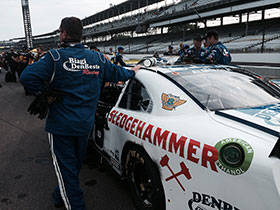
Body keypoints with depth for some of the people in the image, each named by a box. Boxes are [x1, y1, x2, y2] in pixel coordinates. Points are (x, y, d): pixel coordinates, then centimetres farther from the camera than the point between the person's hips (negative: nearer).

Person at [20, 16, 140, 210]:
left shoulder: (56, 57, -14)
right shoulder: (97, 58, 1)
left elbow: (27, 77, -23)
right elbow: (116, 73, 14)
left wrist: (44, 93, -9)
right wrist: (133, 72, 33)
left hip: (61, 125, -6)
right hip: (85, 124, 6)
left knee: (66, 167, 6)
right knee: (76, 163, 23)